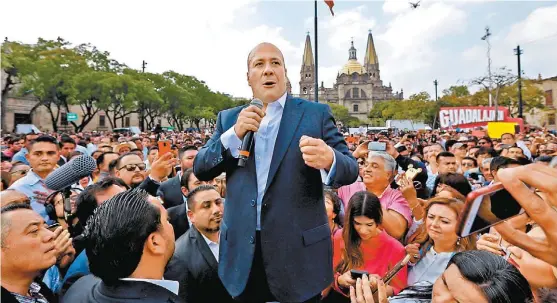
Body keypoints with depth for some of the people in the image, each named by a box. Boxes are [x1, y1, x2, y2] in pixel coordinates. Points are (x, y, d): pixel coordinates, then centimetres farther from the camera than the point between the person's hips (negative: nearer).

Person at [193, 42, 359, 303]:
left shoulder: (316, 113, -1)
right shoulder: (229, 118, 7)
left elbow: (350, 169, -6)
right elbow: (200, 170, 2)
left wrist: (329, 160, -29)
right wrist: (235, 133, -14)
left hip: (299, 251, -1)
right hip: (241, 251, 2)